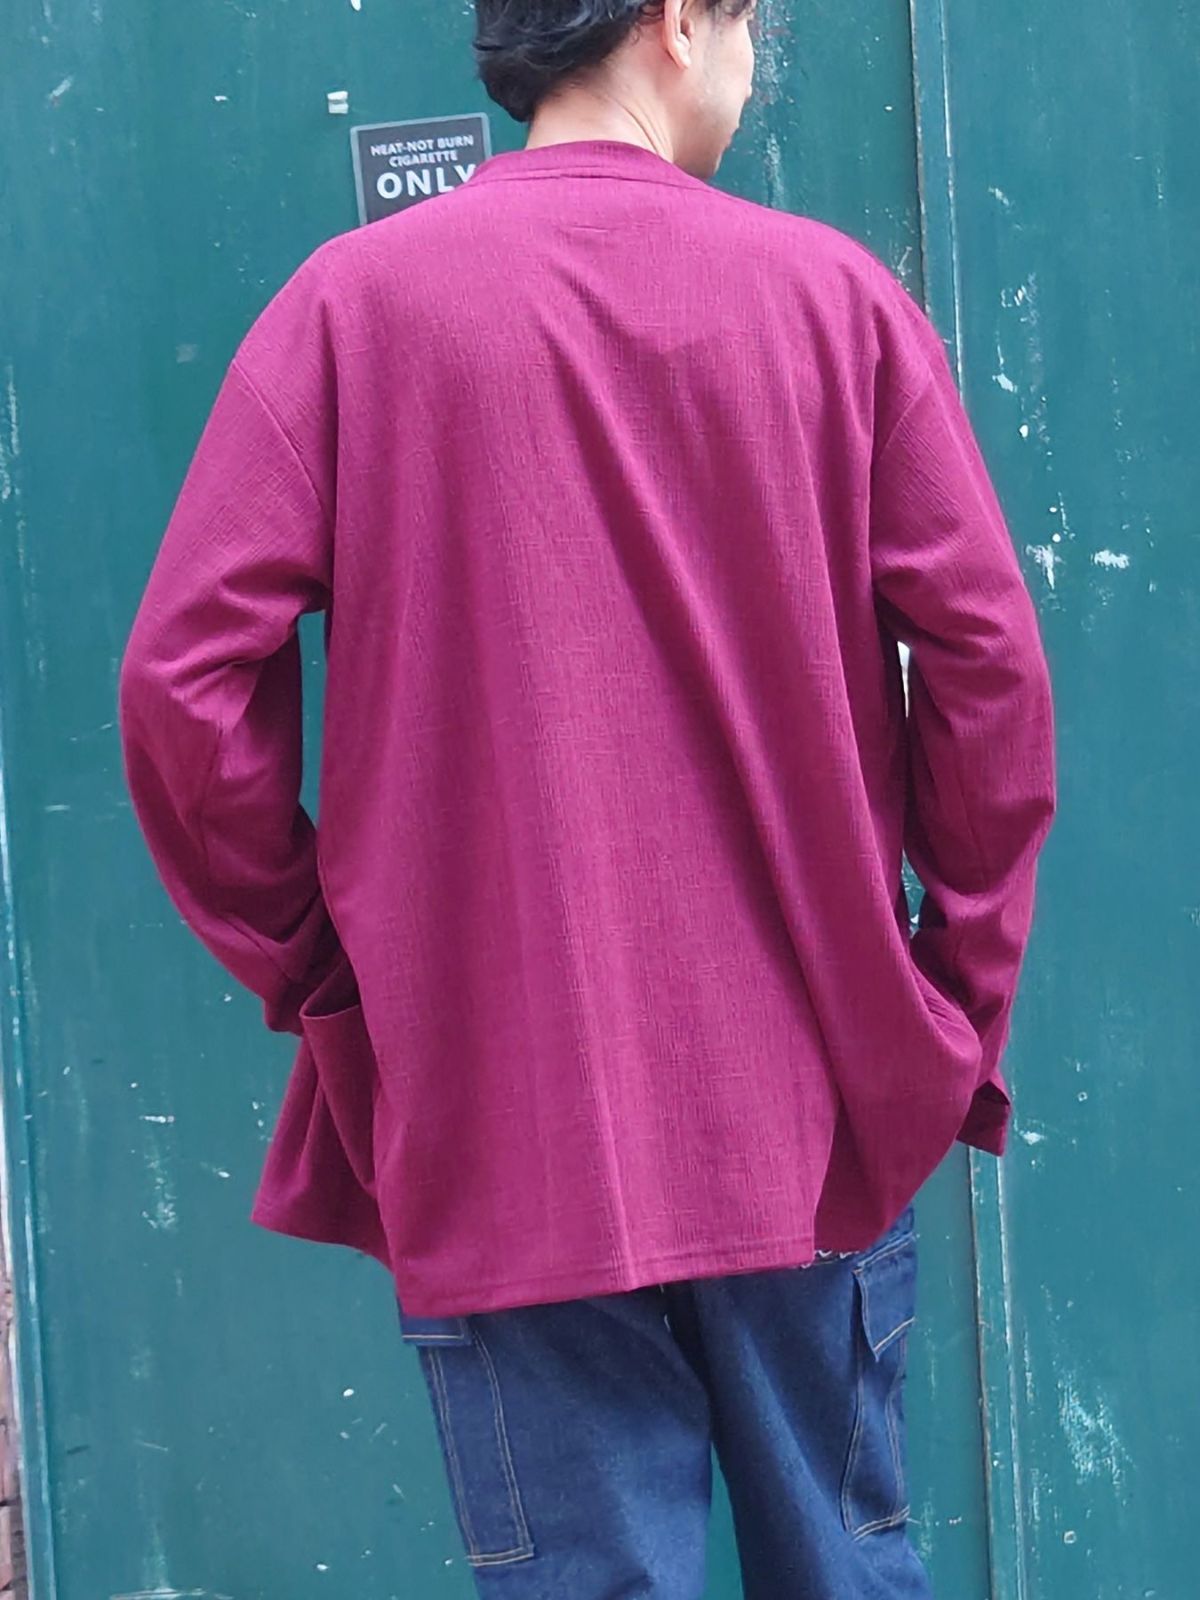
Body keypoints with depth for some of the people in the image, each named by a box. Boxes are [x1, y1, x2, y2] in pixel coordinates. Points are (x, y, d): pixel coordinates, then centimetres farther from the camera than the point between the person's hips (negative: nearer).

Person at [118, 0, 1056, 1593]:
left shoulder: (352, 299, -2)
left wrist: (312, 970, 3)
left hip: (501, 1120, -1)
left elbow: (184, 682, -8)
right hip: (818, 1104, 1)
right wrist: (962, 996, 6)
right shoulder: (834, 292, 0)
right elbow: (988, 662, -4)